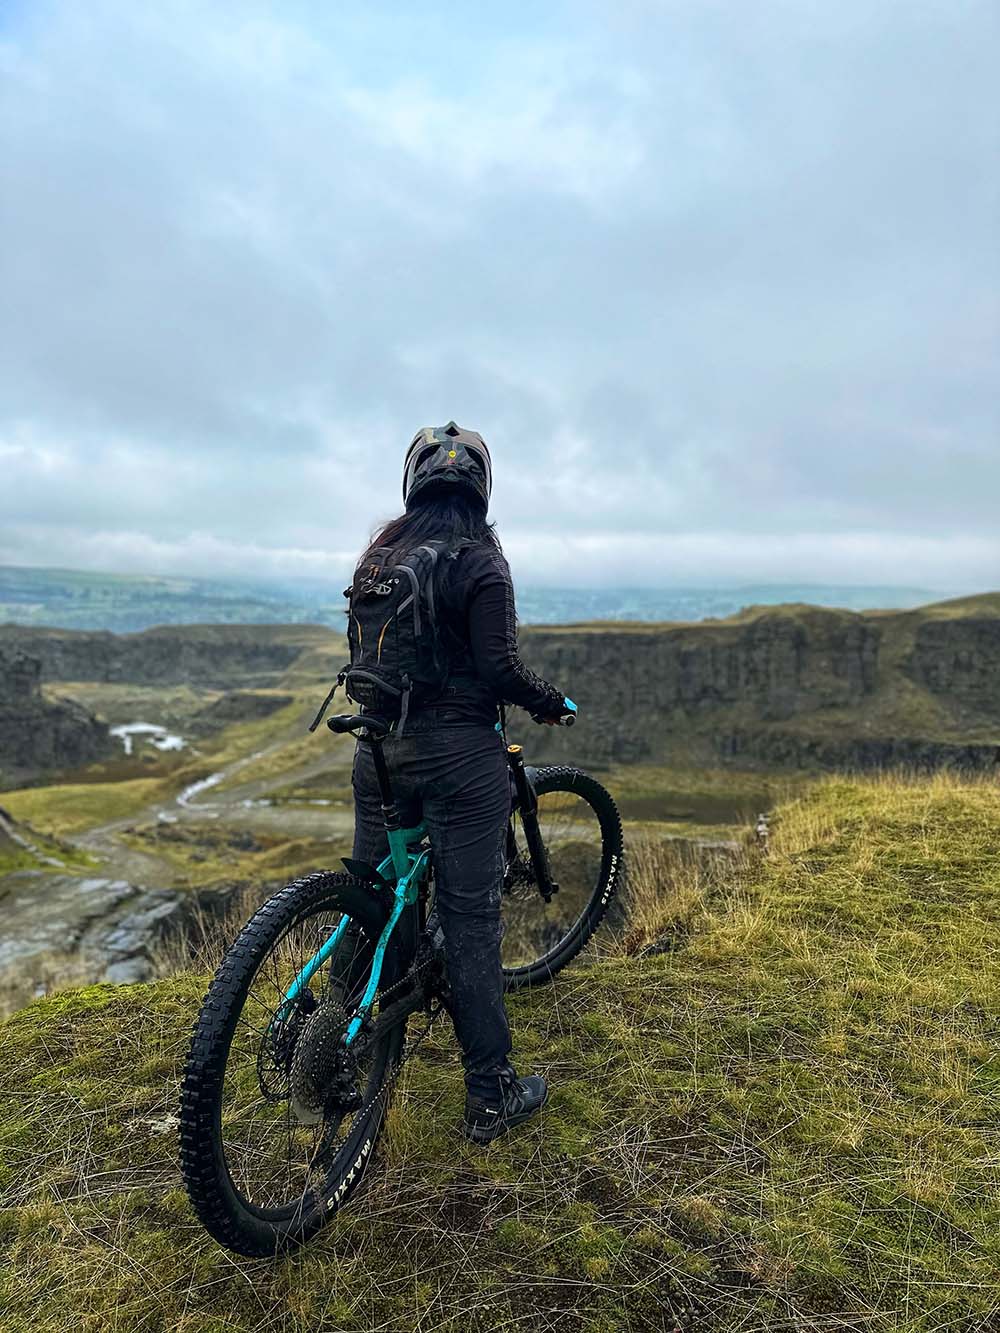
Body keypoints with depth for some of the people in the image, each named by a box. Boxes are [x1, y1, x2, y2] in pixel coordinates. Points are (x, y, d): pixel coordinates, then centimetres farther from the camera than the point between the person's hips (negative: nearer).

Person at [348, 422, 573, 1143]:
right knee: (471, 920, 3)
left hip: (379, 750, 6)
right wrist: (551, 700, 1)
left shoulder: (379, 553, 8)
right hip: (459, 752, -6)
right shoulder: (478, 560, -11)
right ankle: (491, 1097, 17)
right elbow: (499, 665, -17)